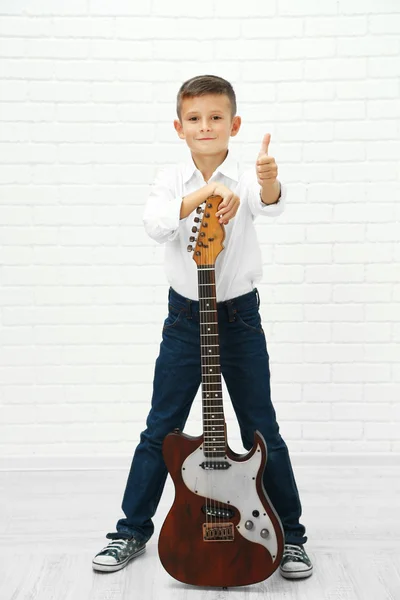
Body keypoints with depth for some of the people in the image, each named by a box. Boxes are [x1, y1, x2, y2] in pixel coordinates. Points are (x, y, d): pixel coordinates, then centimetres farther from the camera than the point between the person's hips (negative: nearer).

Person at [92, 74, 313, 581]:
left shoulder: (246, 179, -7)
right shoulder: (172, 179, -3)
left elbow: (270, 205, -31)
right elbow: (155, 225, -23)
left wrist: (269, 181, -54)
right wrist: (202, 194, -39)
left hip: (240, 316, -1)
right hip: (185, 316, 2)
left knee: (263, 431, 5)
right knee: (160, 430, 9)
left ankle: (290, 535, 22)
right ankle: (133, 530, 25)